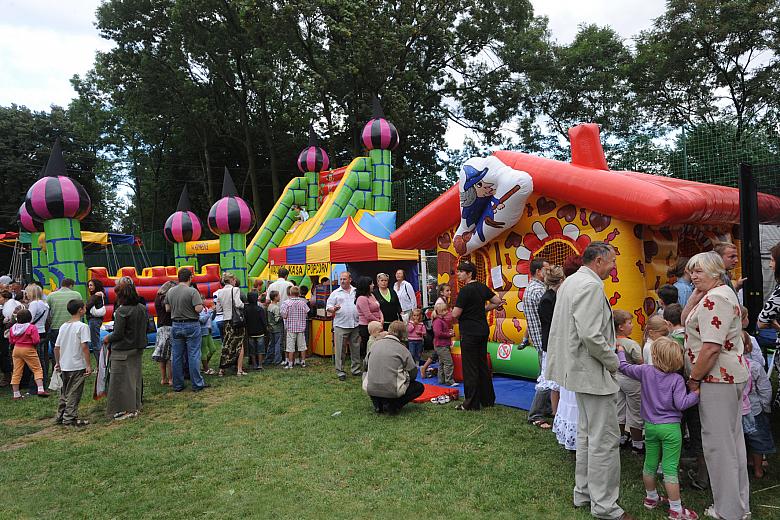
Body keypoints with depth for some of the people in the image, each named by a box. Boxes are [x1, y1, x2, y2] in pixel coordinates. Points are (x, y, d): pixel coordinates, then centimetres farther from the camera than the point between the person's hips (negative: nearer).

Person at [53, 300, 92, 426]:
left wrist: (57, 362, 21)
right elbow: (84, 347, -18)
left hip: (64, 366, 7)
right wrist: (89, 365, -15)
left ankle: (60, 417, 25)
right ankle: (70, 418, 4)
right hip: (77, 366, -7)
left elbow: (56, 347, 10)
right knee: (74, 393, 1)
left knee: (64, 392, 18)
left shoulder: (63, 326, 8)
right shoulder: (82, 326, -13)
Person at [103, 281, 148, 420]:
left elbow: (118, 333, -17)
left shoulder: (121, 311, -19)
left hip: (123, 351, -7)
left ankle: (123, 410, 9)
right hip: (138, 348, 7)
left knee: (121, 379, 4)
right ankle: (135, 407, 23)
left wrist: (108, 338, 0)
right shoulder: (142, 308, 2)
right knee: (135, 377, 15)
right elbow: (145, 329, 9)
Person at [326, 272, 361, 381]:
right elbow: (328, 307, 0)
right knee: (339, 349, -2)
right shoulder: (335, 293, 4)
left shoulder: (357, 292, 11)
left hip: (355, 325, 3)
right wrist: (334, 309, -20)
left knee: (356, 348, 10)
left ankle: (356, 369, 22)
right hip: (340, 325, -3)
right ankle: (340, 371, 7)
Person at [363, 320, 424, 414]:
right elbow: (413, 373, -1)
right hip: (392, 391, -4)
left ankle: (378, 405, 16)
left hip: (371, 389, 5)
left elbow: (366, 364, 14)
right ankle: (393, 405, 0)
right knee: (420, 387, 17)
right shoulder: (402, 349, -6)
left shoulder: (375, 344, 5)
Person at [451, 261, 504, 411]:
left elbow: (455, 314, -17)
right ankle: (488, 399, 25)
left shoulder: (465, 290, -16)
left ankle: (471, 403, 6)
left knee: (470, 368, 0)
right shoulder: (482, 287, 7)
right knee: (483, 365, 16)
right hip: (483, 330, 8)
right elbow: (498, 301, 14)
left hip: (470, 333, -8)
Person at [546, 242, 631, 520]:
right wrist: (613, 361, -12)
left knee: (587, 433, 20)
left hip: (580, 369, 11)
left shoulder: (571, 282, 12)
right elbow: (591, 335, -27)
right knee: (605, 439, 0)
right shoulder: (591, 285, -20)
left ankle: (584, 492, 32)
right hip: (593, 372, -11)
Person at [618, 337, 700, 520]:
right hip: (670, 428, -3)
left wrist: (621, 350, 21)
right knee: (670, 468, -1)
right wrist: (696, 393, -6)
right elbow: (681, 404, -17)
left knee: (650, 464, 15)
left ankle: (651, 498, 33)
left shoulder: (646, 371, -5)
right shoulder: (677, 379, -13)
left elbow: (625, 367, 6)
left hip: (650, 426, 4)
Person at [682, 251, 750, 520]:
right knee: (732, 439, 18)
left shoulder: (714, 299, -19)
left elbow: (711, 347, -25)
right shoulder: (722, 294, 15)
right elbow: (686, 320, 15)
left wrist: (694, 379, -16)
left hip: (717, 379, -11)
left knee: (718, 441, -1)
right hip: (732, 376, 11)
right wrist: (696, 295, 4)